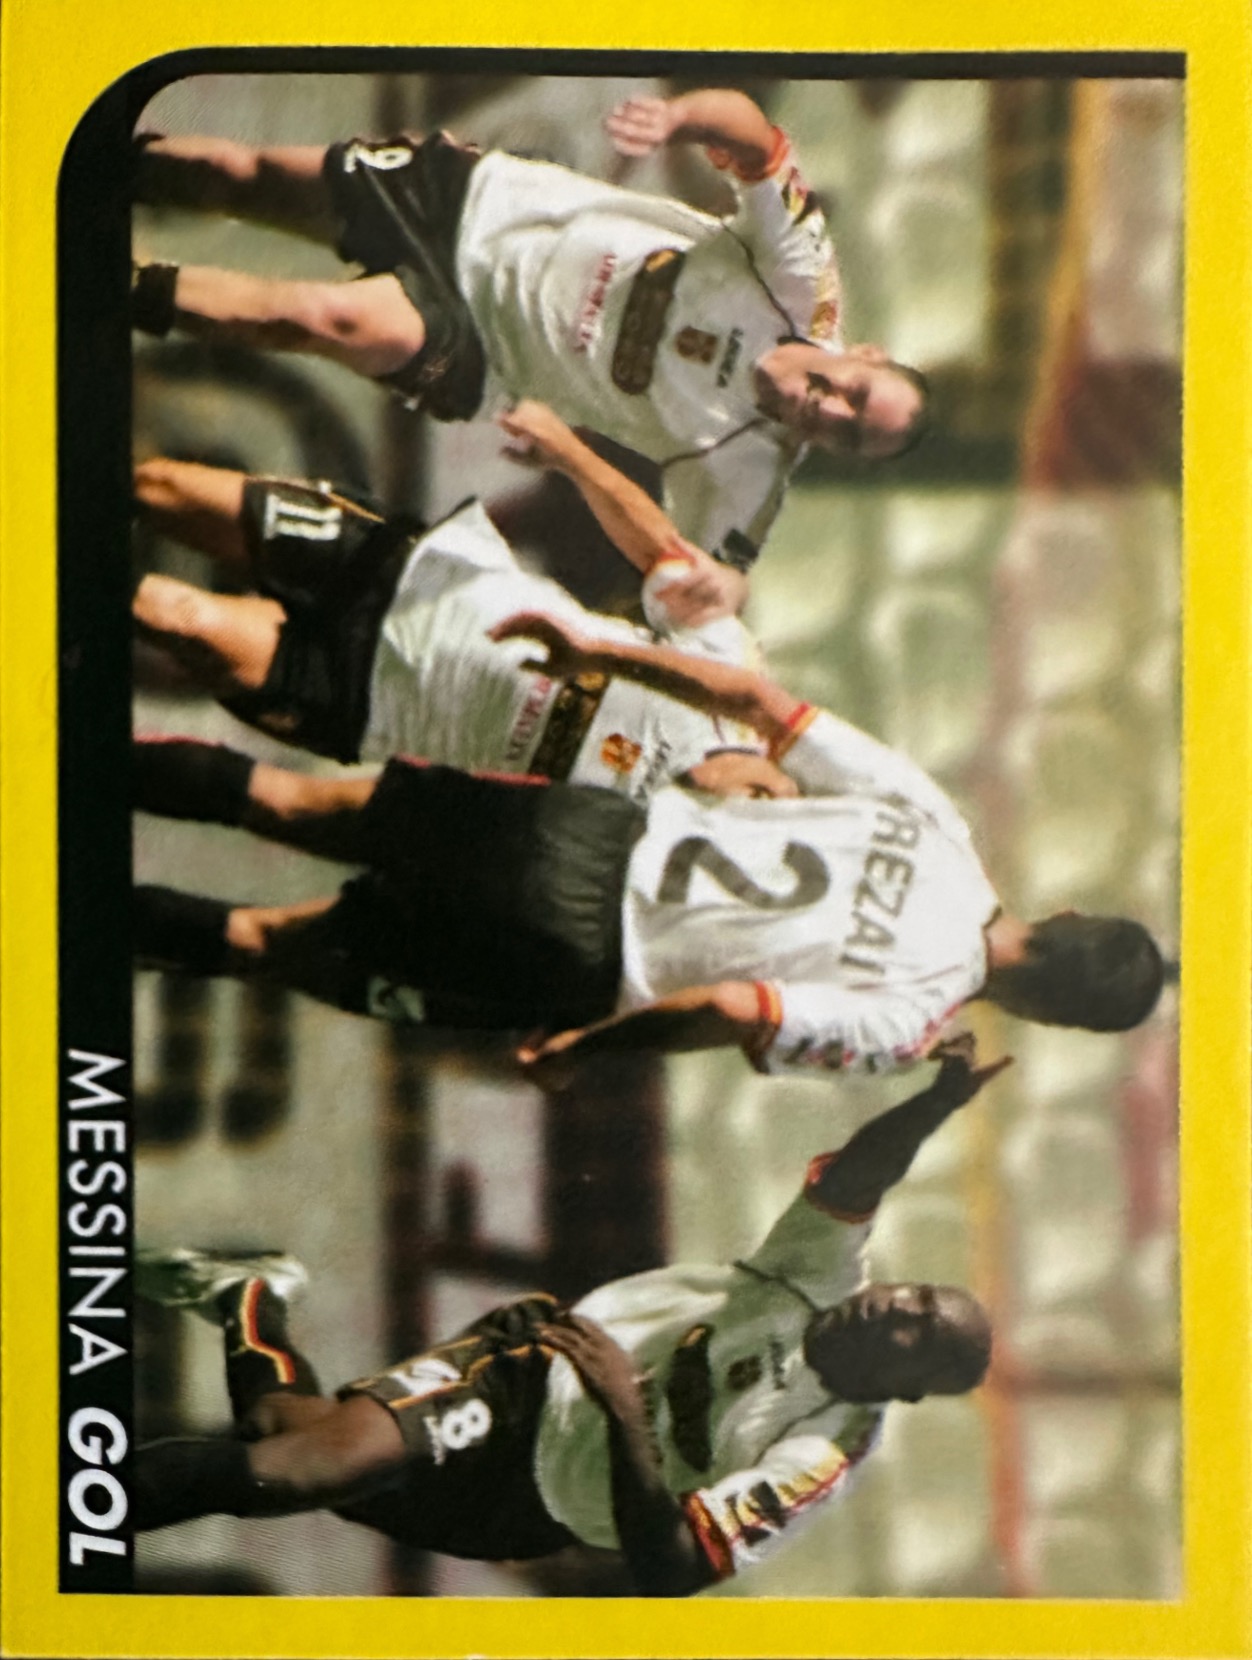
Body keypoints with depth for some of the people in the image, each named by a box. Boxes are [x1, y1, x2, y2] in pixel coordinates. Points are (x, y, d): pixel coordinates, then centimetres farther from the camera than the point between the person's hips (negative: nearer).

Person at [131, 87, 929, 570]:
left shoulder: (747, 472, -15)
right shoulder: (800, 278, -15)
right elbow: (751, 133, -23)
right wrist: (677, 115, -44)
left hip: (475, 359, -2)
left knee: (340, 323, -31)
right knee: (246, 176, -1)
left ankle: (131, 288, -10)